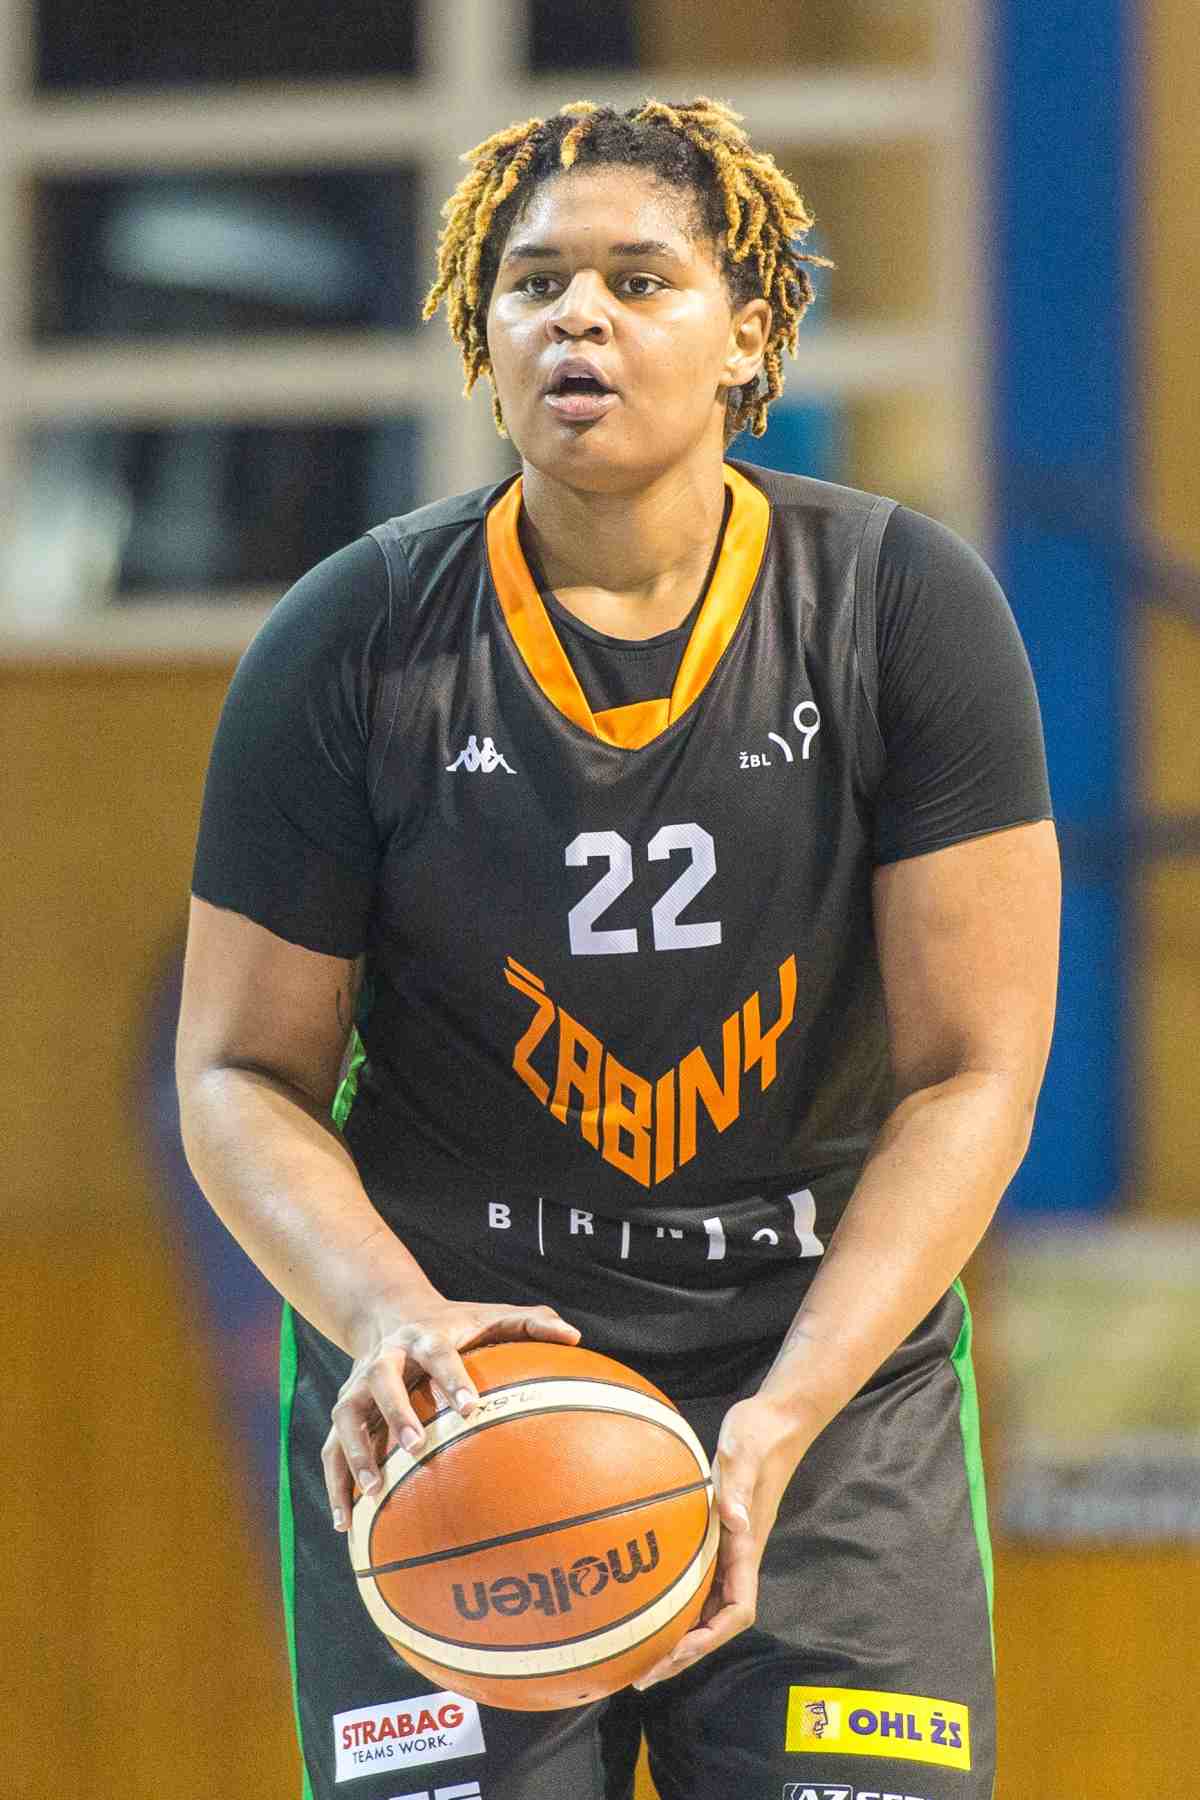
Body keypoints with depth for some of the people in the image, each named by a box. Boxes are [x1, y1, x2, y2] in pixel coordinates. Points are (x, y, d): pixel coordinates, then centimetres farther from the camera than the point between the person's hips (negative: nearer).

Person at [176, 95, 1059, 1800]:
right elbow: (243, 1075, -1)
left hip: (833, 1357, 0)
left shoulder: (903, 604, -5)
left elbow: (972, 1072, -6)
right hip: (444, 1357, 0)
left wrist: (781, 1420, -17)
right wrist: (392, 1317, -21)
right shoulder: (352, 643, -4)